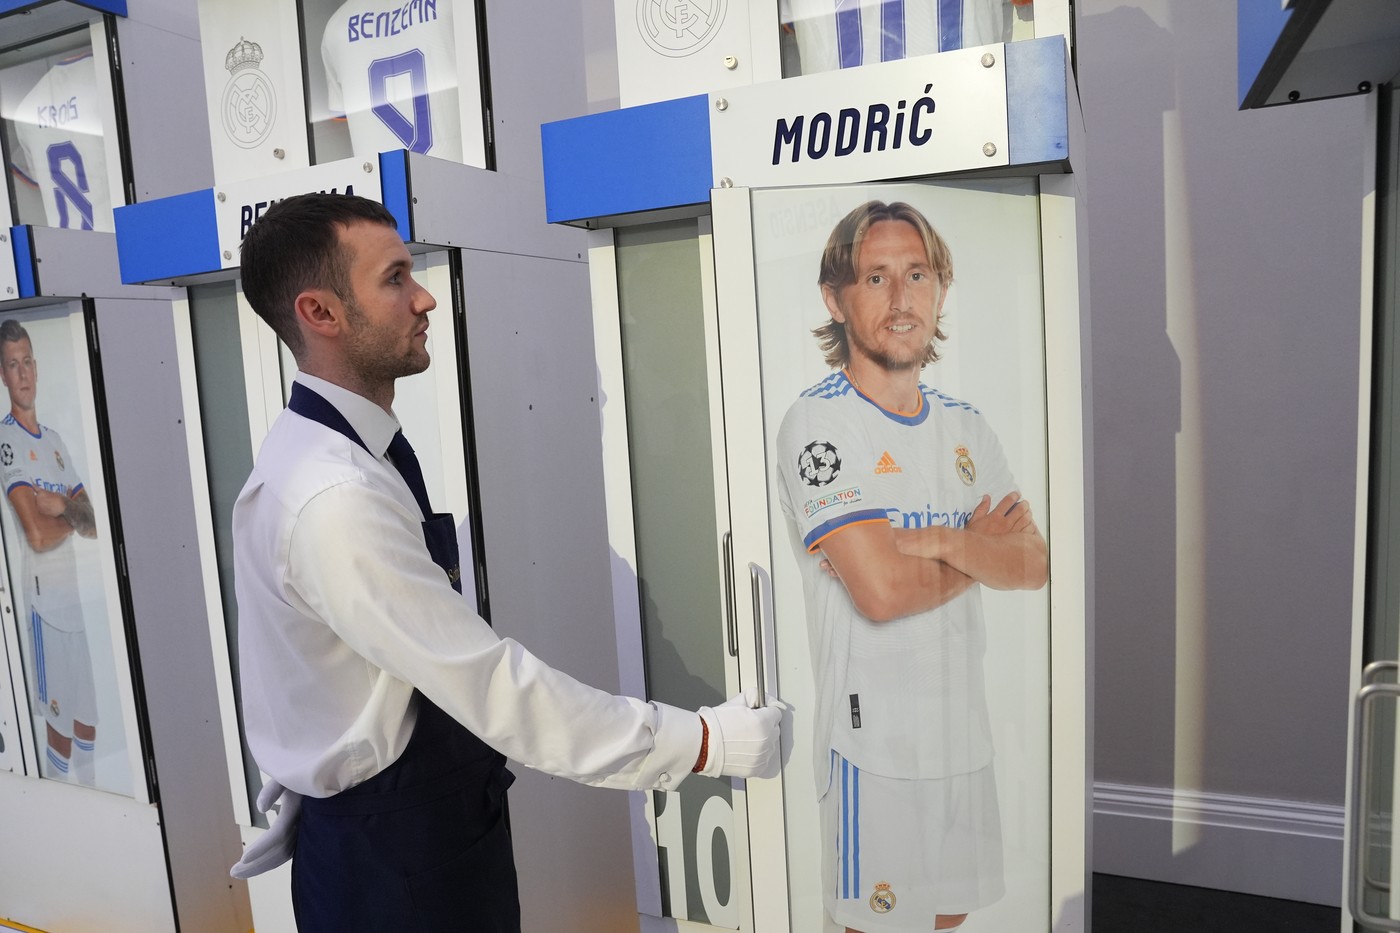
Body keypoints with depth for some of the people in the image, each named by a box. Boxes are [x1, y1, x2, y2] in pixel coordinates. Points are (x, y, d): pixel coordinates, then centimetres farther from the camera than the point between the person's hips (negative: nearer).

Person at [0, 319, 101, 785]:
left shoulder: (53, 438, 12)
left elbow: (93, 523, 10)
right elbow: (38, 535, -19)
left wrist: (62, 504, -9)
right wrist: (73, 515, -1)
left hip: (75, 590, 7)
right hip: (43, 593, -7)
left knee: (88, 711, 15)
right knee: (59, 712, 2)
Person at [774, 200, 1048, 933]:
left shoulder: (965, 426, 7)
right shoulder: (818, 423, -15)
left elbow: (1033, 565, 0)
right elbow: (881, 589, -24)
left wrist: (941, 544, -19)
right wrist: (977, 549, -6)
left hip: (964, 721, 7)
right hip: (874, 731, -6)